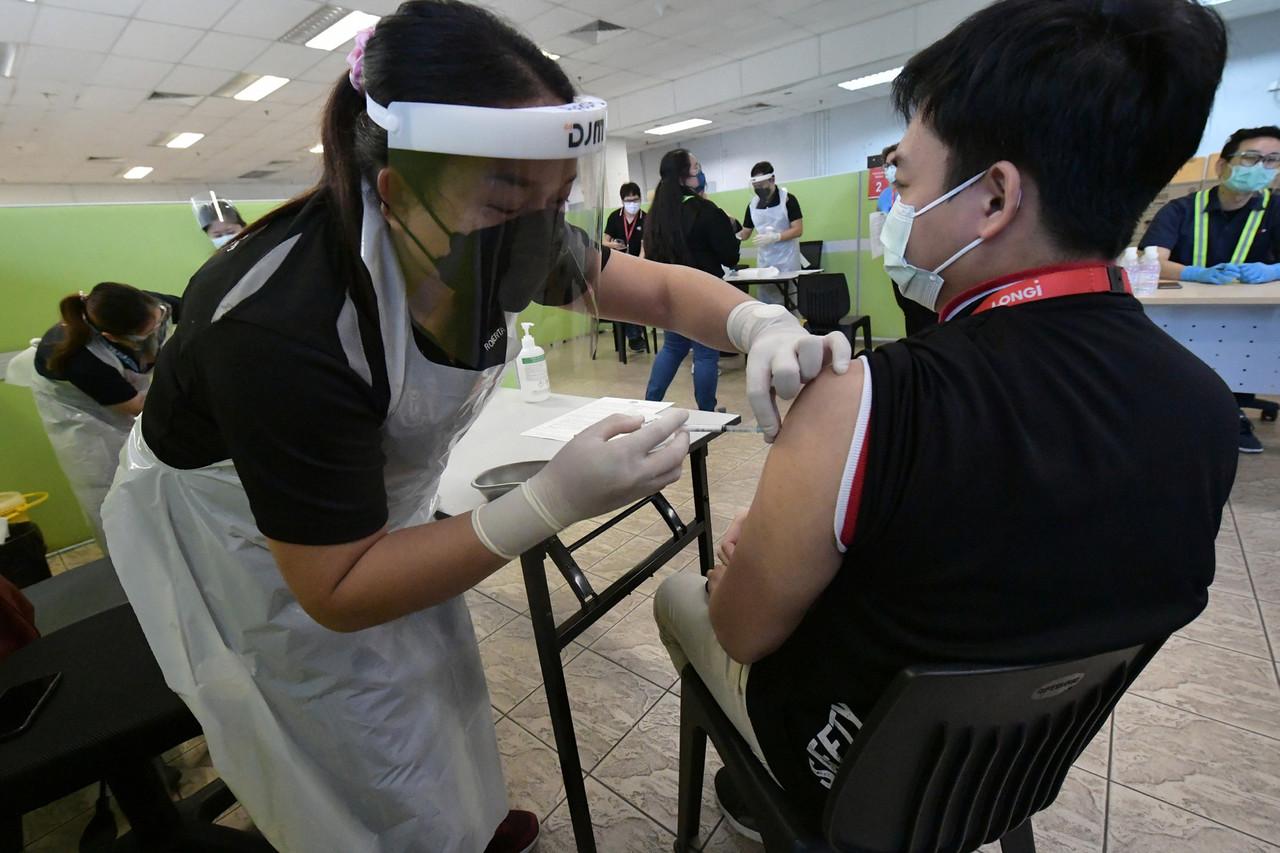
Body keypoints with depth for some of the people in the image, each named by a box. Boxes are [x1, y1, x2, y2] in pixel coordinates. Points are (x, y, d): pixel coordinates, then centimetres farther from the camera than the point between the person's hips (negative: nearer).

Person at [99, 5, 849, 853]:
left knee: (437, 680, 23)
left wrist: (765, 327, -32)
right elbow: (338, 591, -30)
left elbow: (662, 288, -11)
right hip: (237, 530, -5)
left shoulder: (488, 249, -21)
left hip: (378, 495, 6)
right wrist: (553, 501, -41)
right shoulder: (282, 326, -39)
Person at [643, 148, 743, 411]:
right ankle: (706, 415, 12)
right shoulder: (704, 210, -15)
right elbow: (730, 256, -10)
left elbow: (650, 252, 15)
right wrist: (729, 229, 5)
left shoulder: (657, 211, 5)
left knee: (672, 347, 20)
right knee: (706, 353, 3)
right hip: (703, 293, -7)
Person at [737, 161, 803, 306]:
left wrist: (774, 237, -24)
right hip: (764, 262, 5)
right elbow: (745, 233, 13)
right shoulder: (752, 205, 8)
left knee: (790, 302, -2)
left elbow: (798, 230, -11)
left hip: (787, 262, -5)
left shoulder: (788, 199, -7)